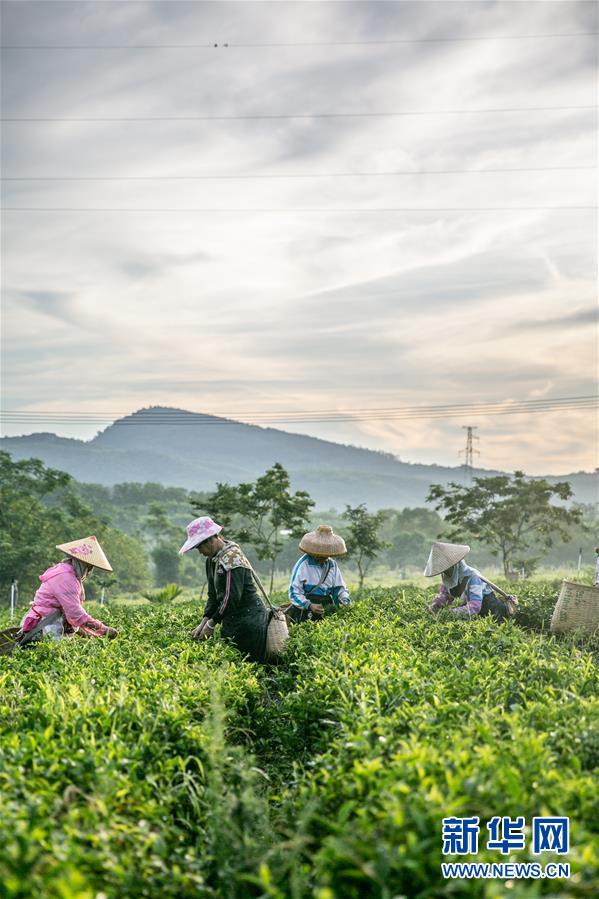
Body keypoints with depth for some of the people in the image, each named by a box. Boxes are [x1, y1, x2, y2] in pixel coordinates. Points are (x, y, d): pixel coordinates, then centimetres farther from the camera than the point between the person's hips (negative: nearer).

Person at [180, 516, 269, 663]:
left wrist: (212, 624, -13)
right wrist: (203, 623, 2)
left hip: (249, 620, -9)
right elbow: (213, 595, 13)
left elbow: (232, 597, -21)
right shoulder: (212, 560, 11)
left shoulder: (232, 557, -17)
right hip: (232, 621, 9)